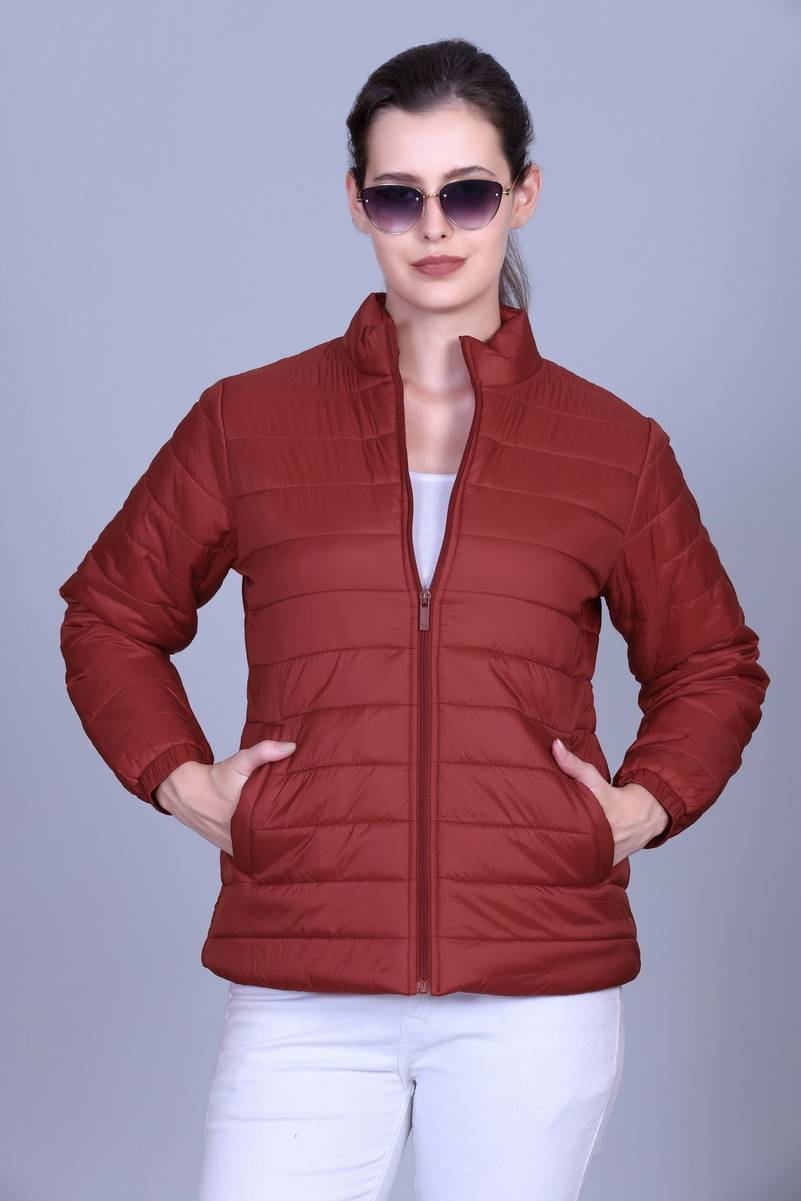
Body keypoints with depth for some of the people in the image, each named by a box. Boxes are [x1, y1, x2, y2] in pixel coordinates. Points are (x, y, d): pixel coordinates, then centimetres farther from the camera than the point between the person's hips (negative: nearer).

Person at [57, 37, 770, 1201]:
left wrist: (644, 804, 3)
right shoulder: (247, 424, 5)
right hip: (305, 991, 0)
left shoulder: (616, 448, 6)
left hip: (538, 993, 1)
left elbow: (713, 666, 19)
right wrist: (181, 779, 3)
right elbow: (111, 614, 17)